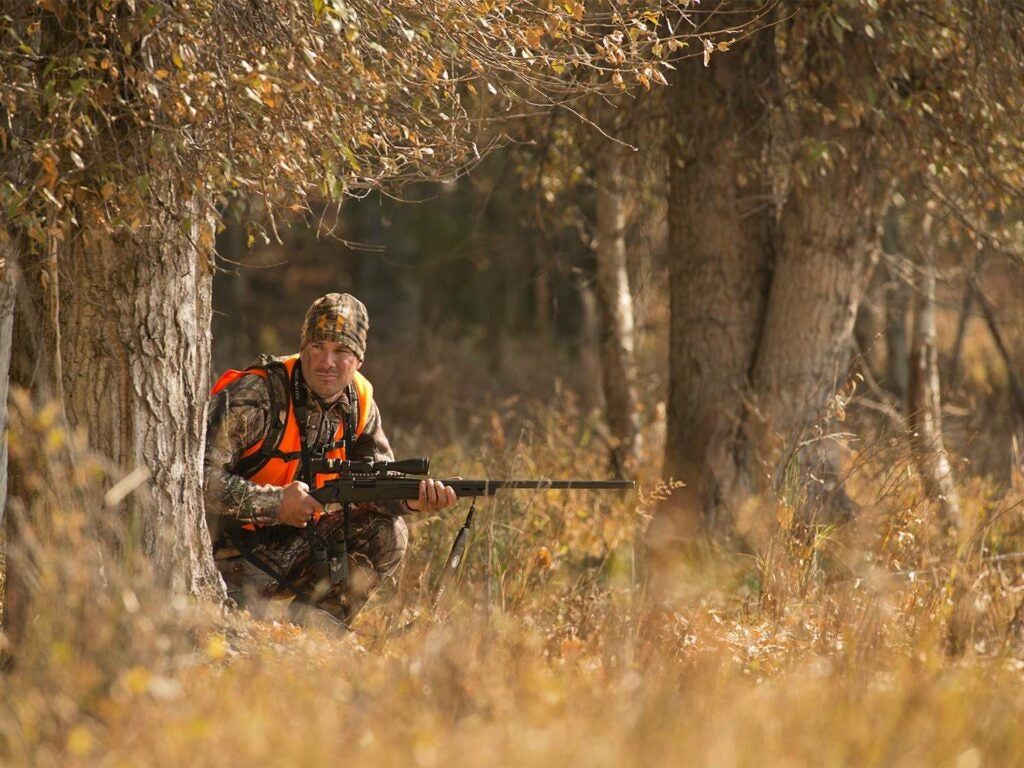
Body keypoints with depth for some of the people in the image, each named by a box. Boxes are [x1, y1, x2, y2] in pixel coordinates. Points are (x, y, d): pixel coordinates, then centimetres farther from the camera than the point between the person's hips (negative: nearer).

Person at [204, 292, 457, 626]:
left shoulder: (357, 402, 0)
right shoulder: (256, 396, -22)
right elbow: (198, 475, -27)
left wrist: (415, 498, -19)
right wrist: (276, 503, -29)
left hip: (291, 543, 7)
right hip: (228, 547, -6)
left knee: (386, 534, -10)